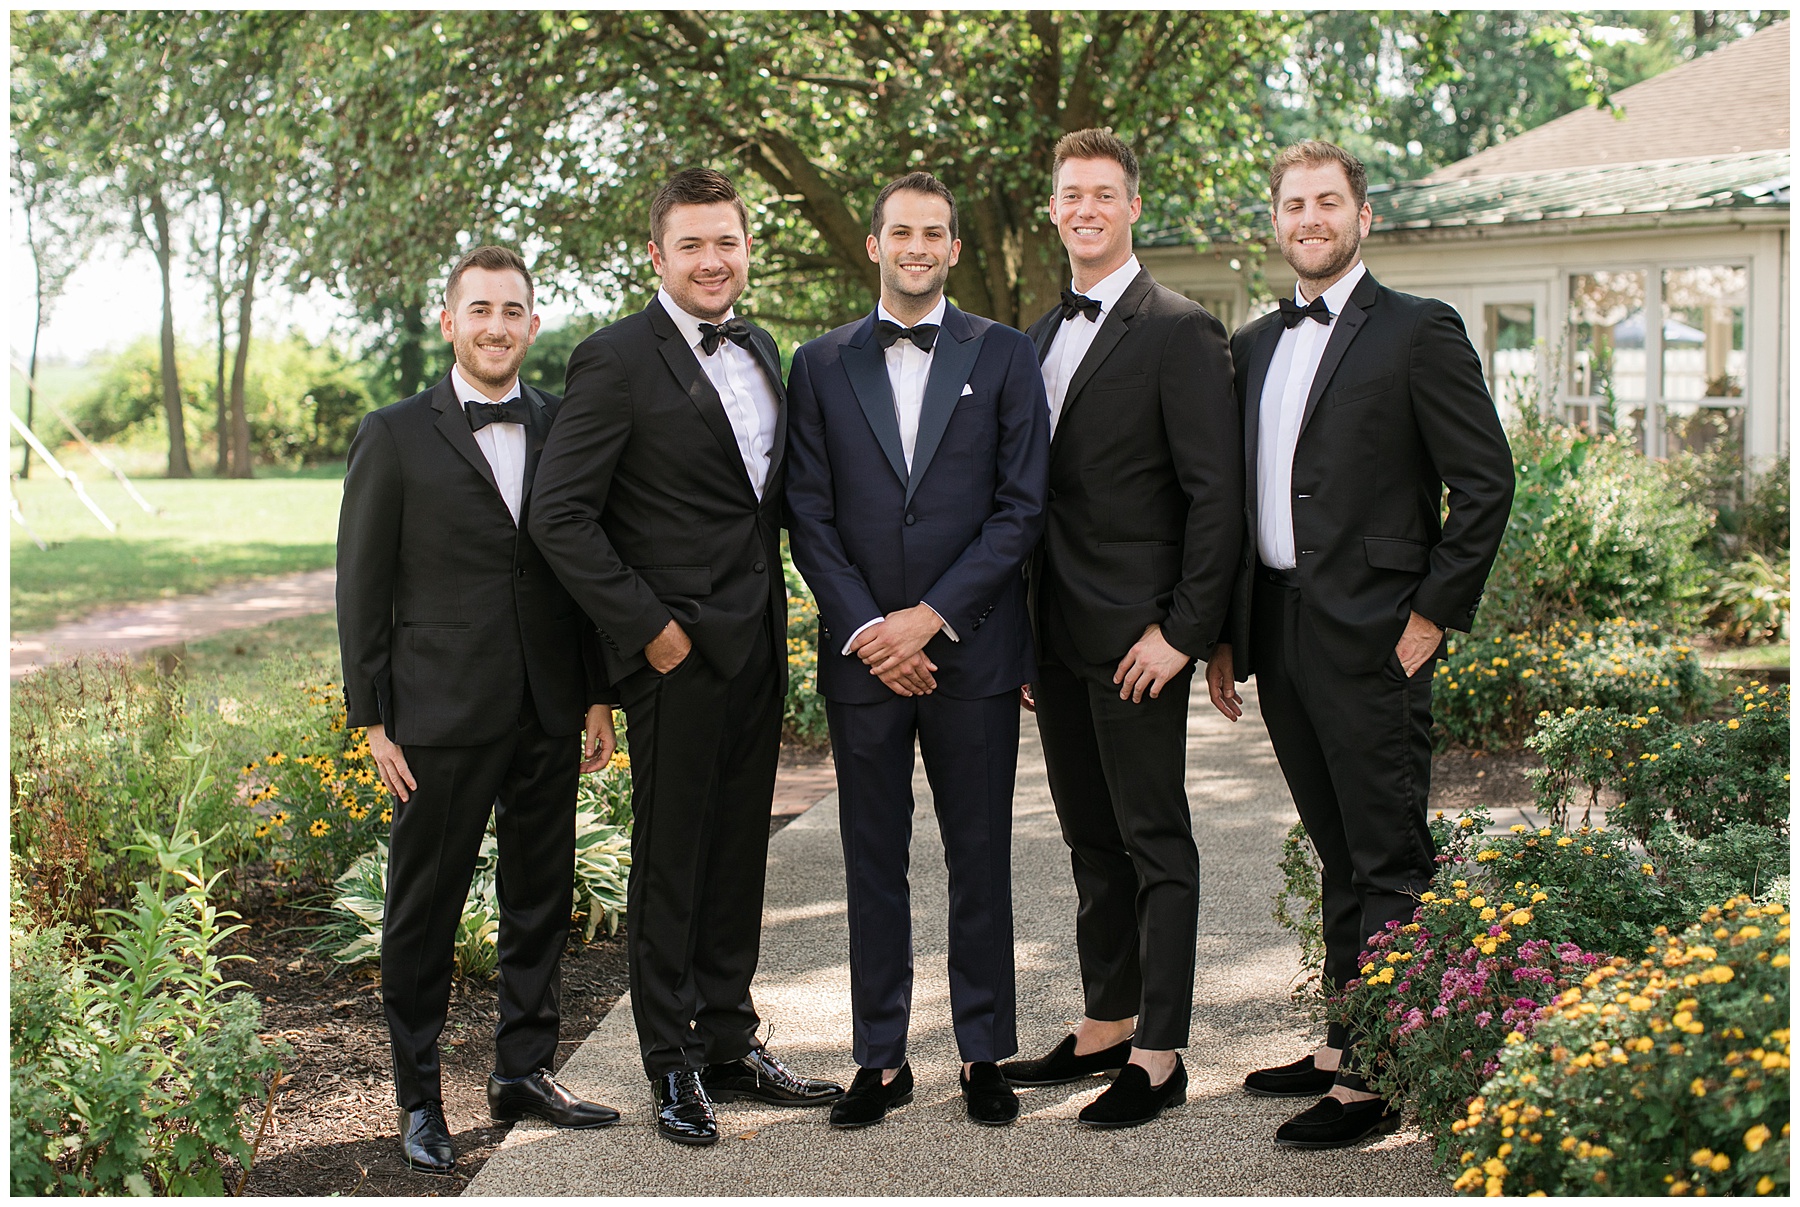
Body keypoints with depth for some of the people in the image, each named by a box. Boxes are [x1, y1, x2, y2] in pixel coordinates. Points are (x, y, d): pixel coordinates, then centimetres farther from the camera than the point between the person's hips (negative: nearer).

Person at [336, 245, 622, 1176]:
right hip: (442, 716, -3)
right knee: (424, 908, 5)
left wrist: (598, 695, 8)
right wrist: (374, 721, -5)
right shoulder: (395, 436, -1)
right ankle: (419, 1098, 18)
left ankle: (524, 1072, 27)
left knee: (541, 897, 12)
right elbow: (362, 588, -1)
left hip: (549, 716, 4)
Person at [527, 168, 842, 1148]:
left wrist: (774, 613, 10)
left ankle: (730, 1042, 27)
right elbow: (559, 517, -14)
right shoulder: (616, 360, -10)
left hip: (757, 643, 7)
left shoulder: (761, 351, 12)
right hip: (679, 650, -7)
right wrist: (647, 626, -15)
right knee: (671, 863, 3)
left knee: (738, 853, 14)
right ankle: (673, 1068, 16)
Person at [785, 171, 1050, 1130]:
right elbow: (809, 516, 4)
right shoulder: (821, 365, 8)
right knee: (874, 863, 7)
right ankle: (881, 1059, 16)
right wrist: (868, 632, -8)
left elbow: (1022, 506, -2)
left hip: (972, 652, -1)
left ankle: (985, 1053, 18)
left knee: (980, 859, 6)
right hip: (863, 655, 1)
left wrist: (931, 617, -10)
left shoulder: (1003, 357, 4)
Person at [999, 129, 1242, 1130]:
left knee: (1156, 843, 0)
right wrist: (1027, 631, 12)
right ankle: (1106, 1026, 26)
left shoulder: (1180, 331, -9)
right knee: (1092, 841, 15)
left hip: (1136, 637, -8)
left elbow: (1216, 494, -13)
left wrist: (1183, 630, -17)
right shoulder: (1041, 336, 15)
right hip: (1058, 635, 8)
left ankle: (1160, 1055, 8)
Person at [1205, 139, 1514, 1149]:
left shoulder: (1419, 331, -5)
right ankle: (1341, 1046, 25)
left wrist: (1431, 618, -11)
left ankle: (1376, 1082, 4)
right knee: (1341, 857, 15)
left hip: (1372, 639, -7)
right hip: (1279, 637, 7)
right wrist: (1226, 634, 13)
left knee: (1389, 863, -1)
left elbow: (1487, 481, -8)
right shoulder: (1255, 345, 15)